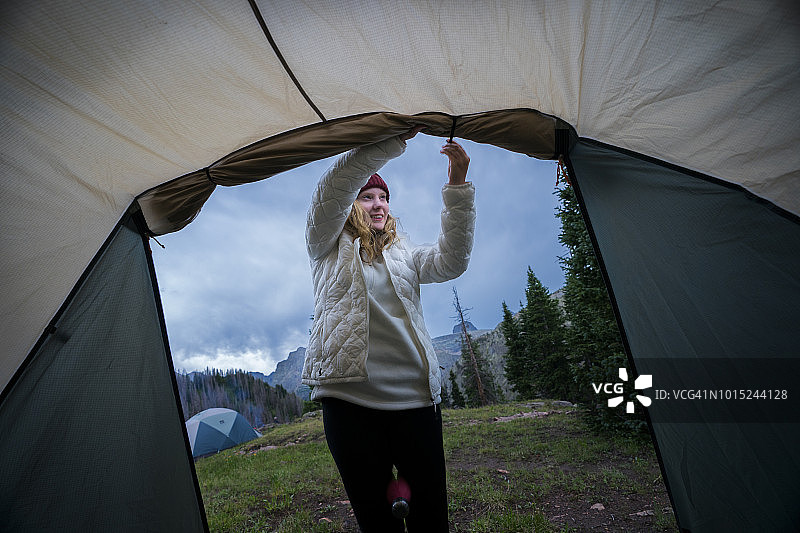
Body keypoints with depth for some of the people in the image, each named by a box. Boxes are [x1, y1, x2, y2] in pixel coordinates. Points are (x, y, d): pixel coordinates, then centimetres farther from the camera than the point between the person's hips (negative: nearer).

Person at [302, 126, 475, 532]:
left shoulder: (404, 254, 18)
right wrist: (392, 140, -12)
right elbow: (332, 192, -7)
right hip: (349, 400, -2)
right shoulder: (329, 247, 10)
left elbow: (450, 262, 0)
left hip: (416, 398, 3)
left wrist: (457, 187, -8)